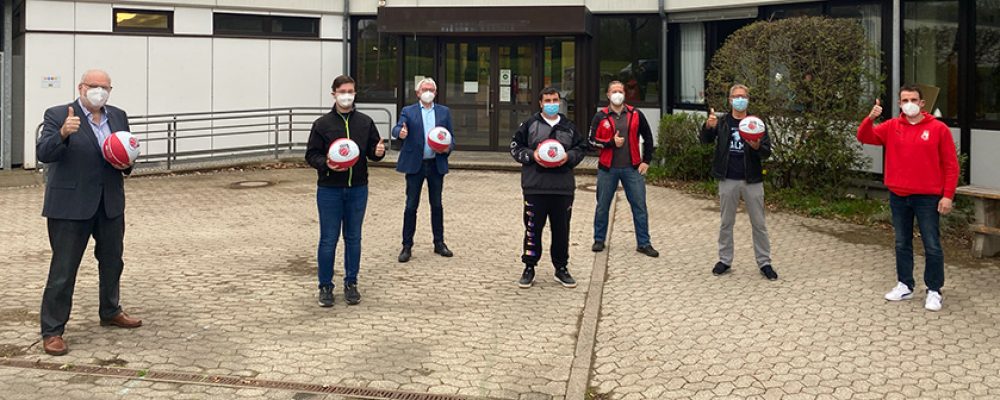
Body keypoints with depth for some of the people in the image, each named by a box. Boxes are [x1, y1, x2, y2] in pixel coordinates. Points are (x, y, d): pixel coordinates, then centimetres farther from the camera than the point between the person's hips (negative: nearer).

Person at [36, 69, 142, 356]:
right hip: (70, 205, -6)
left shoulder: (118, 116, 8)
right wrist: (63, 133, -36)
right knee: (63, 269, -3)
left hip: (110, 203, 6)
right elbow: (44, 154, -18)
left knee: (112, 261, 20)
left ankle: (110, 312, 40)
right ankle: (52, 331, 5)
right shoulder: (58, 115, -8)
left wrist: (127, 163, -7)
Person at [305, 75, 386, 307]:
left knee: (353, 238, 10)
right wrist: (326, 164, -20)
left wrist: (378, 152, -13)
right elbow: (311, 155, -1)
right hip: (329, 190, -2)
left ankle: (351, 283, 21)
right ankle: (325, 286, 12)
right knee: (328, 240, 2)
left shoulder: (365, 122, 5)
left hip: (358, 189, 2)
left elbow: (373, 150, 10)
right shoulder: (322, 124, -2)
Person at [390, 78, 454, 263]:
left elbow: (451, 136, 12)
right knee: (411, 205, -1)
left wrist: (448, 147, -10)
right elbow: (397, 128, -12)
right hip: (415, 164, -2)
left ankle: (439, 243, 19)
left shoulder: (444, 112, 11)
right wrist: (400, 133, -36)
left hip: (436, 164, 3)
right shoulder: (408, 111, 3)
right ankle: (407, 246, 5)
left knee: (437, 205, 9)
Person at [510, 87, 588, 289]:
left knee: (561, 229, 7)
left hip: (563, 187, 2)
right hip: (535, 186, -2)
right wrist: (531, 155, -11)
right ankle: (529, 268, 12)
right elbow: (515, 147, 6)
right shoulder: (529, 125, 4)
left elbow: (581, 147, 17)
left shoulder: (569, 127, 12)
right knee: (533, 228, 1)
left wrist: (569, 156, -3)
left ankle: (561, 268, 19)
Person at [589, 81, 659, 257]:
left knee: (639, 206, 0)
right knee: (602, 206, 8)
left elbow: (648, 137, 11)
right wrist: (611, 142, -15)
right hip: (608, 169, 0)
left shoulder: (636, 114, 5)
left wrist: (646, 161, 5)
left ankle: (643, 243, 8)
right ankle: (599, 240, 22)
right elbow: (593, 140, -1)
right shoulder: (600, 116, 2)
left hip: (632, 169, 1)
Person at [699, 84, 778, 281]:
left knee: (758, 224, 5)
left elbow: (767, 152, -2)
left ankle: (764, 263, 12)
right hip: (728, 180, 1)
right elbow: (705, 140, -5)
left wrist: (757, 147, -26)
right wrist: (708, 126, -26)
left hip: (752, 180, -1)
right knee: (726, 223, 10)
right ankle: (725, 260, 20)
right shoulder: (722, 122, 3)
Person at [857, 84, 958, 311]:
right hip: (898, 196, 4)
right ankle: (904, 286, 24)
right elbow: (864, 137, -1)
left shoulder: (938, 129, -4)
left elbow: (951, 165, -4)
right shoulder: (892, 127, 5)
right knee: (902, 244, 12)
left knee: (932, 246, 0)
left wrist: (948, 195, -9)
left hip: (927, 197, -4)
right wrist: (871, 118, -19)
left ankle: (934, 291, 9)